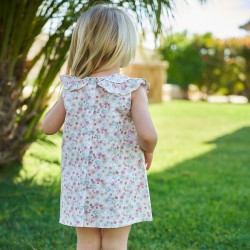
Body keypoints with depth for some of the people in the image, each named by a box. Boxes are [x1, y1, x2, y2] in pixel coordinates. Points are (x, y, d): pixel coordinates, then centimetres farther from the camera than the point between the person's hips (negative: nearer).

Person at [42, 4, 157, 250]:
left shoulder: (72, 88, -2)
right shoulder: (132, 89, -12)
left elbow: (48, 127, 6)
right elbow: (147, 134, -22)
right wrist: (148, 151, 0)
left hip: (81, 183, 3)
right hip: (119, 184, -3)